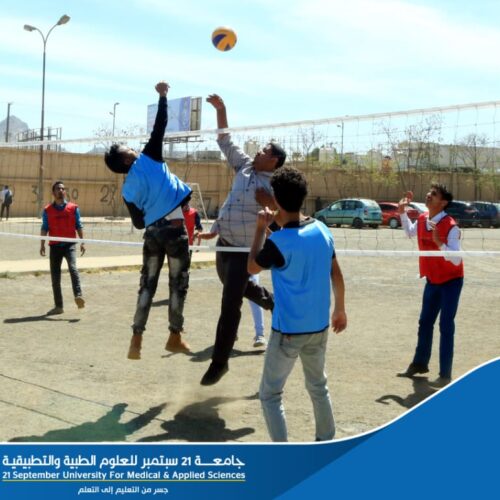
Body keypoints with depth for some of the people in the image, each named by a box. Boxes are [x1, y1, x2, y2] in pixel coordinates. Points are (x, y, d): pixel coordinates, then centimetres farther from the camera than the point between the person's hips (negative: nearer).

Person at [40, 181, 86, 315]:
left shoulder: (73, 208, 5)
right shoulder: (47, 210, 7)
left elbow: (79, 226, 6)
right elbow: (44, 228, 6)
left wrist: (82, 242, -1)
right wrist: (42, 244, -3)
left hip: (69, 244, -2)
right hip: (55, 245, 2)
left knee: (72, 267, -27)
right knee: (55, 276, 4)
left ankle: (78, 296, -35)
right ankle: (58, 306, 12)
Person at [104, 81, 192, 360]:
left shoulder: (128, 190, 7)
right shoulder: (149, 158, -2)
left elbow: (138, 222, 10)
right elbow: (160, 127, -5)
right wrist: (162, 97, 3)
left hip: (152, 232, 4)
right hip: (175, 228, -4)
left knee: (147, 285, 10)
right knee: (178, 283, 7)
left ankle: (137, 339, 3)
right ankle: (175, 337, 14)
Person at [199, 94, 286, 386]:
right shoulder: (245, 166, 4)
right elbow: (225, 141, 11)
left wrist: (270, 203, -30)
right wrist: (220, 109, 4)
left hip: (244, 249, -7)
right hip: (224, 243, 8)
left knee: (230, 305, -6)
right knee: (237, 288, 28)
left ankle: (220, 362, 3)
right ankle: (273, 302, 54)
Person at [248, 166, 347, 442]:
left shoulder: (278, 242, -22)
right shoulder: (322, 230, -4)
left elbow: (252, 267, -2)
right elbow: (336, 274, 7)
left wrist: (261, 228, 4)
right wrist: (340, 309, 20)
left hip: (288, 331, -6)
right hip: (319, 327, 6)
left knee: (270, 394, 6)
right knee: (318, 386, 25)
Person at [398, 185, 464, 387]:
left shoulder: (451, 227, -25)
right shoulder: (421, 220, -5)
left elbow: (456, 260, -30)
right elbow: (410, 232, 20)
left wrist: (440, 243, -42)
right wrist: (402, 211, 8)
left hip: (451, 281, -7)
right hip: (432, 280, 7)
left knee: (446, 326, -6)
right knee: (425, 323, 17)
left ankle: (445, 374, 4)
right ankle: (420, 363, 34)